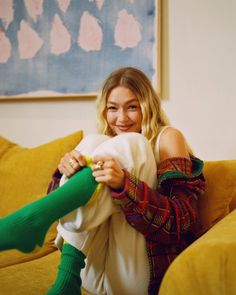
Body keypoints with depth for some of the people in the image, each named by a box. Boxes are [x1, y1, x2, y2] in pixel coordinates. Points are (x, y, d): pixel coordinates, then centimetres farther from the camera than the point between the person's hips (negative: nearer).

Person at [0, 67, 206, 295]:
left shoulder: (167, 138, 1)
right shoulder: (104, 145, 16)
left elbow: (183, 220, -12)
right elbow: (56, 199, 6)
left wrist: (124, 184, -26)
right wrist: (65, 171, -17)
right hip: (93, 273, 4)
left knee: (129, 144, -18)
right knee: (92, 144, -13)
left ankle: (31, 219, -26)